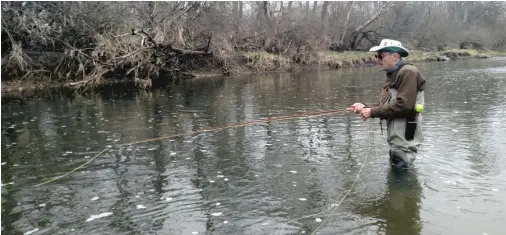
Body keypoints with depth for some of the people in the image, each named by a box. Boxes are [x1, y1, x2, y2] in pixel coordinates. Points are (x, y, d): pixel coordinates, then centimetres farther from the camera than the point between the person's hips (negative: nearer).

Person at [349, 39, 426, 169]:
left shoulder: (408, 72, -17)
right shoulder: (392, 75, 13)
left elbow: (404, 105, -26)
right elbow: (385, 104, 13)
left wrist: (373, 112, -19)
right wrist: (365, 107, -4)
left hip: (405, 141, -10)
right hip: (397, 141, 10)